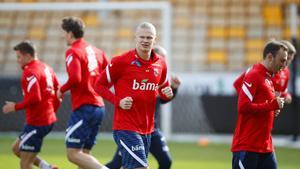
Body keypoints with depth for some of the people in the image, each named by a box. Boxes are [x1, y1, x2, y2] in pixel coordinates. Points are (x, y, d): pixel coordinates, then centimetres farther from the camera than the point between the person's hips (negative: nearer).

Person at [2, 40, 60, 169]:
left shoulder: (30, 72, -16)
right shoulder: (46, 68, 11)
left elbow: (35, 98, -26)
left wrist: (15, 107, -14)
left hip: (37, 123, -10)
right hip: (49, 119, 10)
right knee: (17, 148, 22)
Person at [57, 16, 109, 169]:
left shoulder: (73, 52, -10)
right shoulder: (96, 51, 13)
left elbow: (75, 78, -24)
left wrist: (62, 90, -7)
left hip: (83, 107, -8)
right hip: (99, 106, 8)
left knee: (73, 154, -7)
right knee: (84, 153, 14)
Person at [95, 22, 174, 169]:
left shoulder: (160, 64, 7)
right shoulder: (121, 61, -9)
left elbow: (163, 88, 23)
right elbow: (100, 85, -1)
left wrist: (168, 94, -2)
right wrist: (117, 101, -15)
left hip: (147, 128, 6)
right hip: (125, 128, -6)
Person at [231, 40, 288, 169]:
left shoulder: (268, 77, 16)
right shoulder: (254, 75, -12)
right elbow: (243, 106, -21)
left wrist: (274, 110, 5)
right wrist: (272, 105, -17)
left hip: (265, 147, 9)